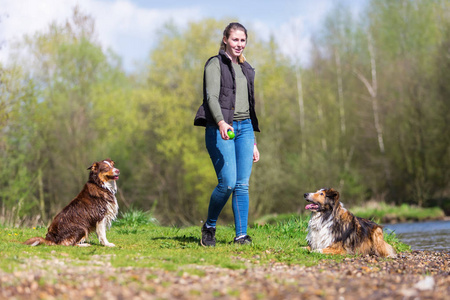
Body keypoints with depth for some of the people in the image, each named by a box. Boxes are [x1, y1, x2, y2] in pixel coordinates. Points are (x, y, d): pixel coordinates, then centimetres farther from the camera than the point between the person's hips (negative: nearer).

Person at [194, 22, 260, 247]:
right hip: (220, 129, -6)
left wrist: (253, 142, 20)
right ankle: (209, 227, 8)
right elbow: (211, 97, -14)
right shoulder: (215, 64, 0)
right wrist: (221, 122, -32)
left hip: (244, 128, 6)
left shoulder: (247, 69, 20)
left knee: (243, 184, -3)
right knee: (228, 182, -14)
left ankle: (241, 235, -1)